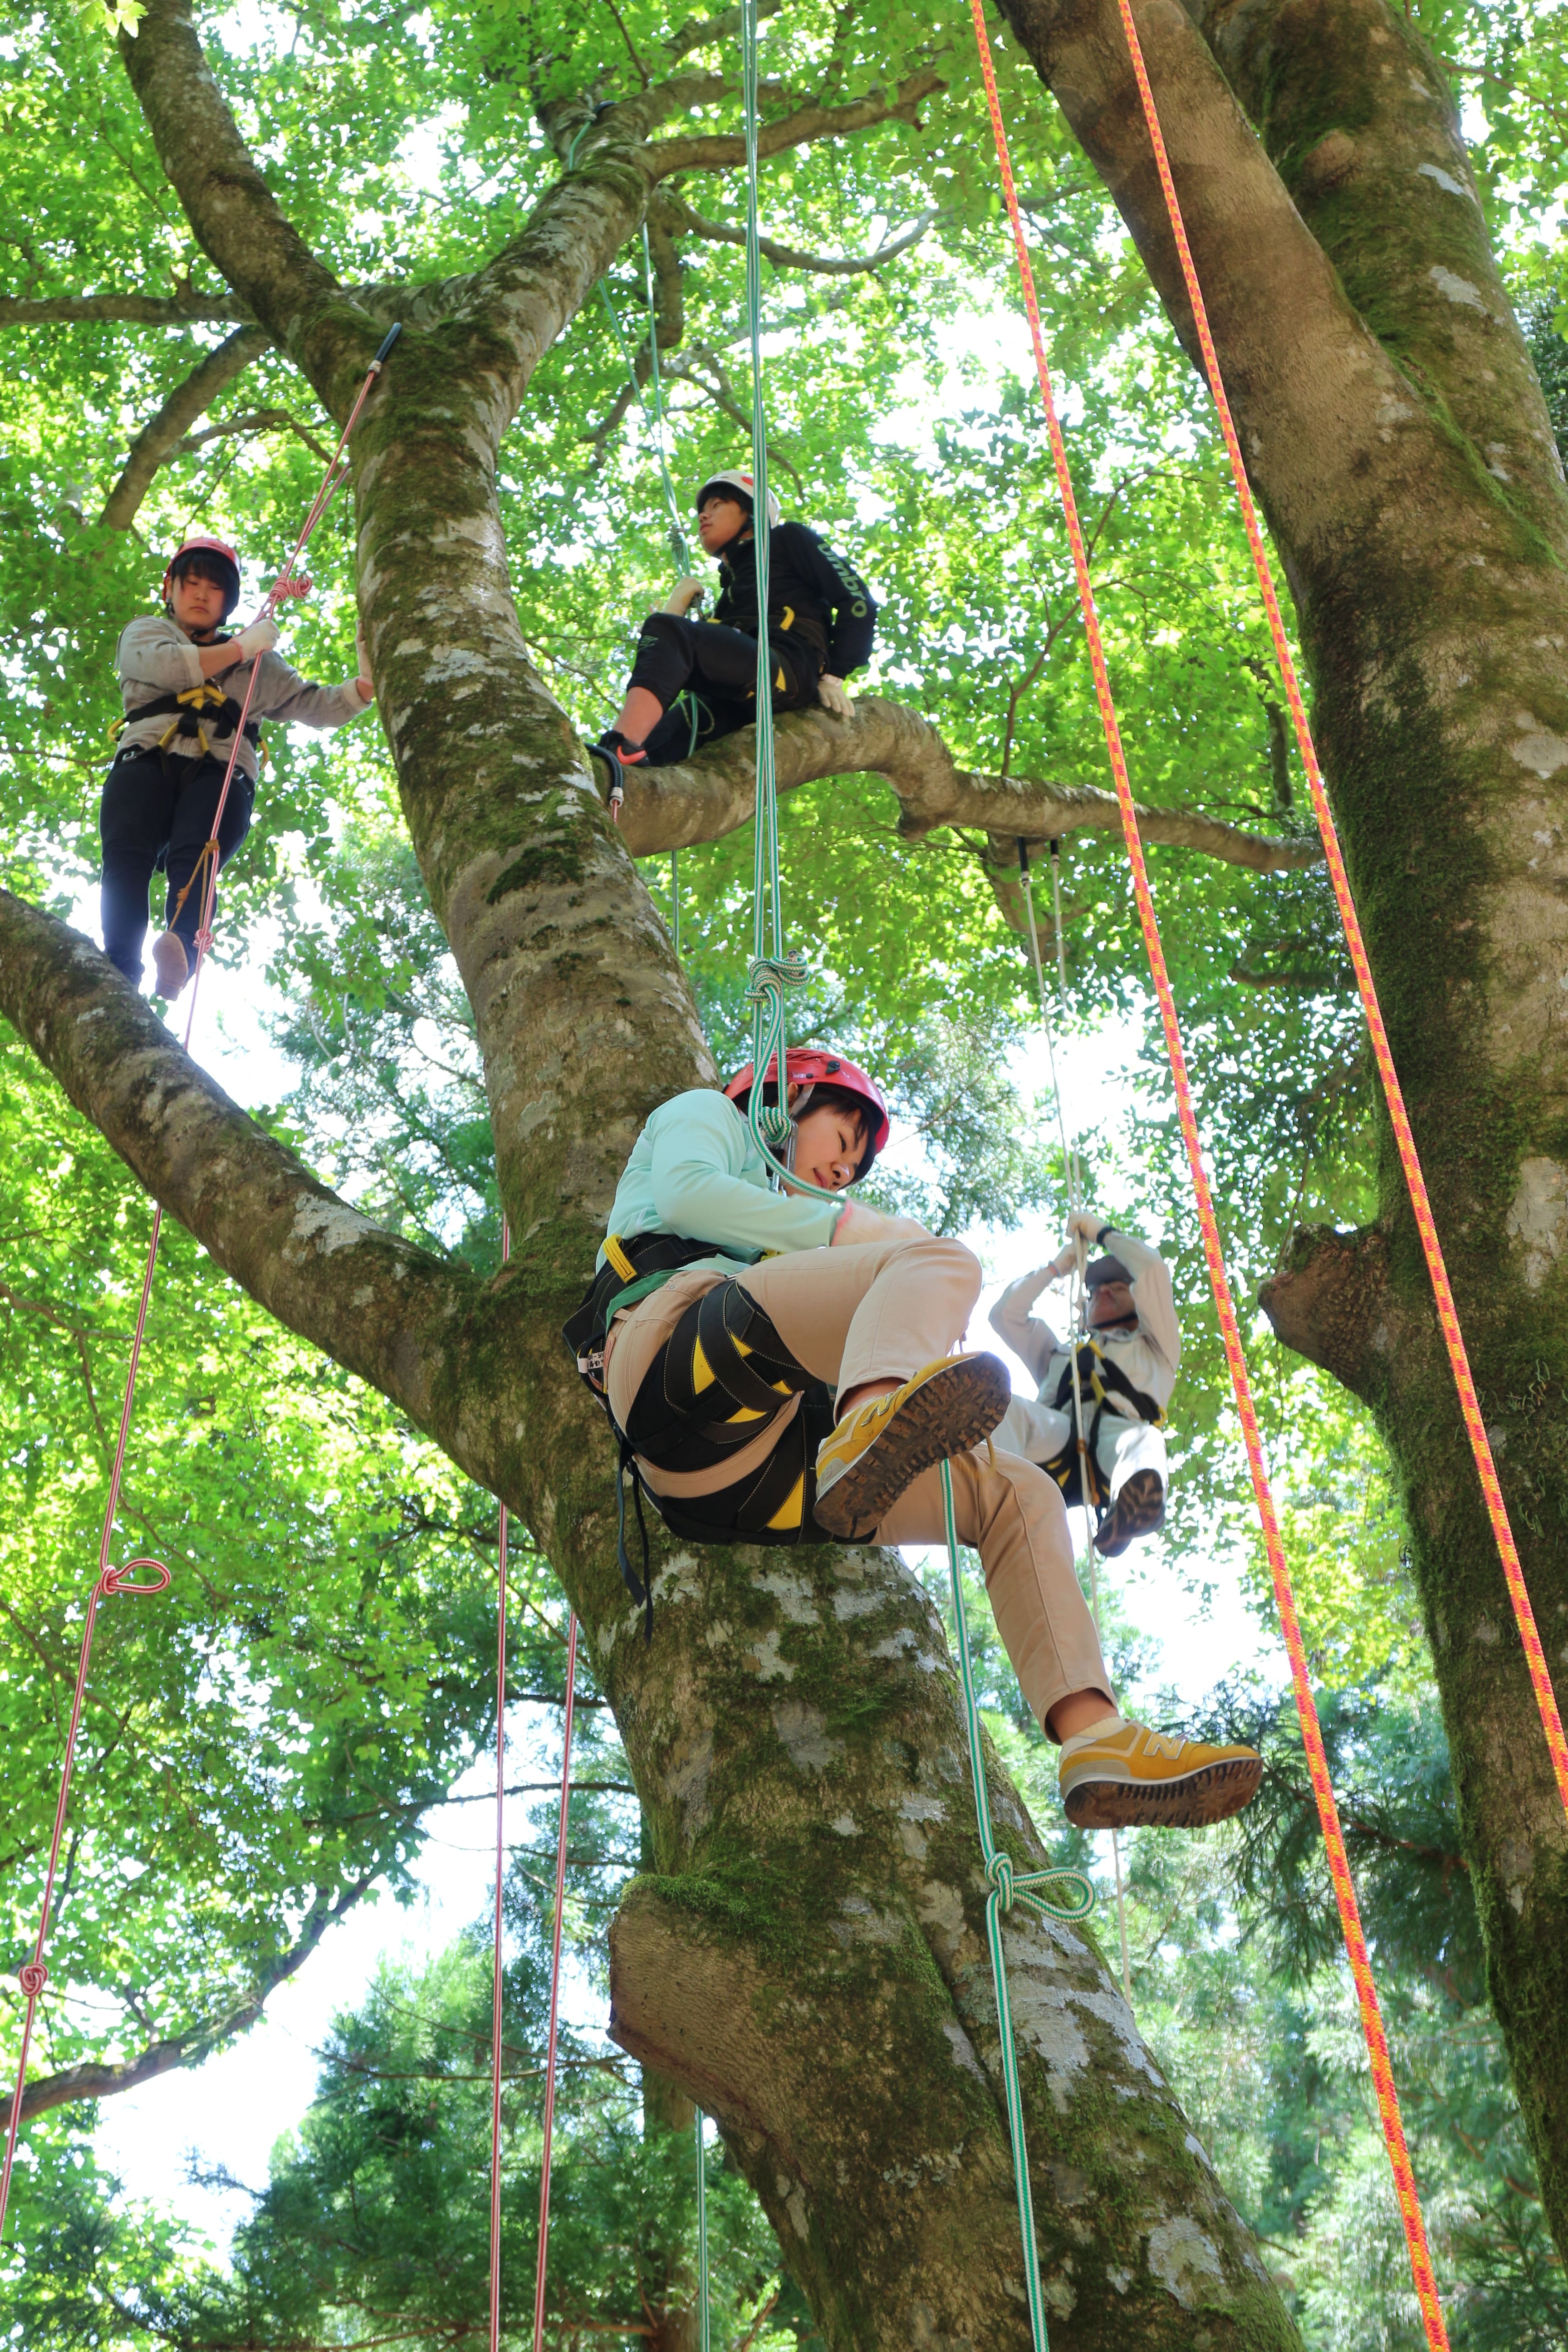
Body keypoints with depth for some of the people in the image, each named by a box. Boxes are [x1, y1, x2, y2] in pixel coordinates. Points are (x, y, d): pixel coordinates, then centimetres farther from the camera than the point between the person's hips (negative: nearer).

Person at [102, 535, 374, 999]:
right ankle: (118, 975, -49)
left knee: (193, 859, -33)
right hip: (148, 759, 0)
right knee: (127, 855, -31)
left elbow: (318, 706, 27)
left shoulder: (258, 664, 35)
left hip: (220, 773, 0)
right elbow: (165, 666, 5)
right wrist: (240, 648, 8)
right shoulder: (144, 633, 29)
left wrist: (366, 684, 7)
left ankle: (179, 953, -61)